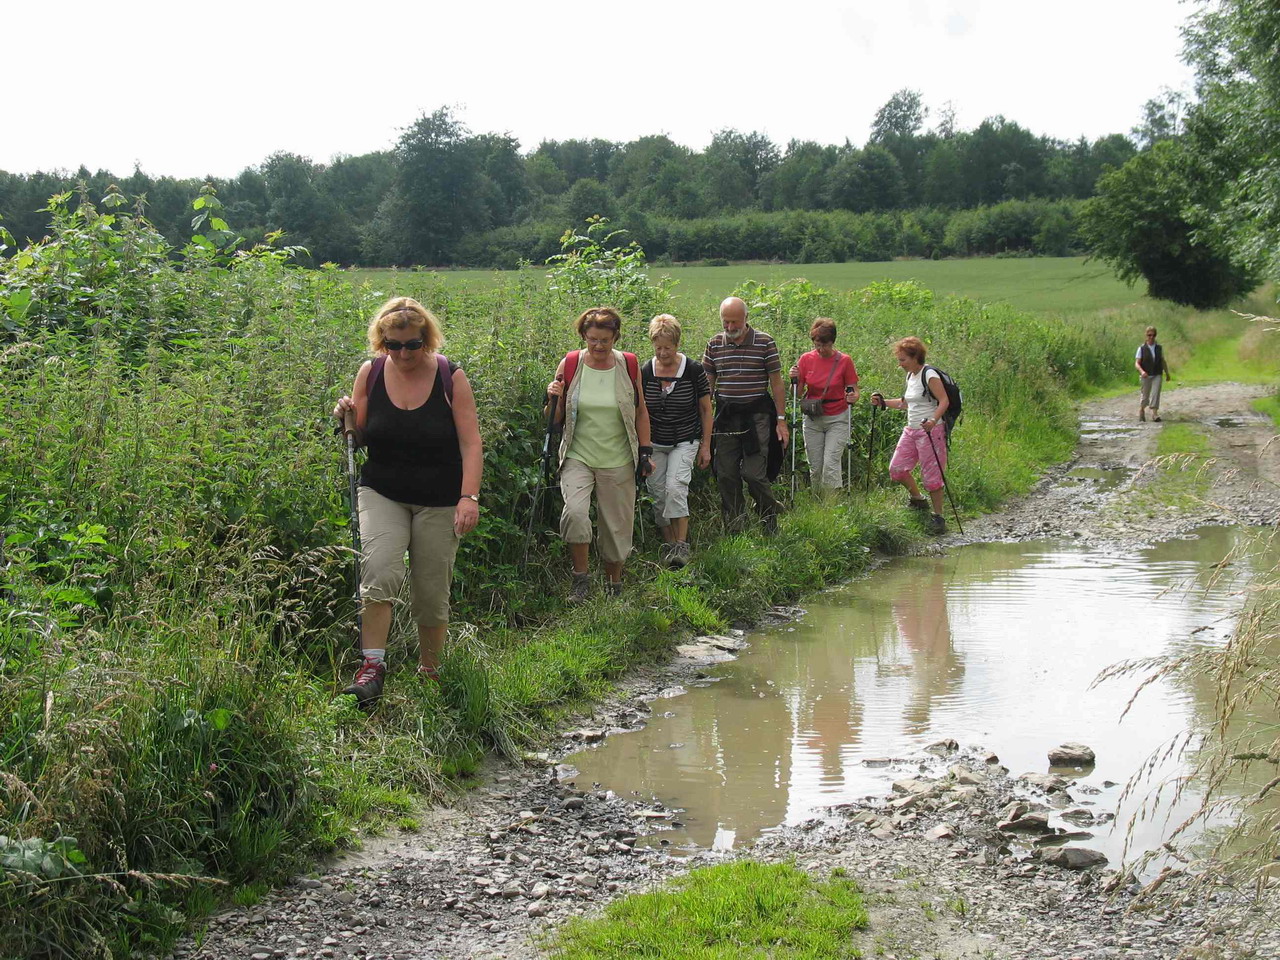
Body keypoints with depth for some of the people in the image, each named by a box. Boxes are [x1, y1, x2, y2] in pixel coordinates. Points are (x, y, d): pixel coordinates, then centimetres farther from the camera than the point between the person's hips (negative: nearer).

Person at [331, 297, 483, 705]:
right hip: (382, 495, 1)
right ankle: (372, 667, -16)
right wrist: (346, 418, -12)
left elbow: (470, 443, -7)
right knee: (379, 574, -22)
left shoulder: (451, 377, -6)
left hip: (439, 503, -1)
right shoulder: (371, 373, 0)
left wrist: (469, 496, -19)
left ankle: (429, 673, 23)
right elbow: (359, 438, 10)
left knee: (432, 594, 4)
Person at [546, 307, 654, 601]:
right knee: (575, 511, -25)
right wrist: (554, 398, -14)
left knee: (617, 525, 7)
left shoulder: (628, 365, 0)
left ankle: (615, 585, 27)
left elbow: (641, 412, 10)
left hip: (618, 461, 1)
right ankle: (580, 578, -7)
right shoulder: (570, 365, -2)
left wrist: (645, 451, 6)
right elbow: (556, 419, 6)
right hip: (578, 456, -1)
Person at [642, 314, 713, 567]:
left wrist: (706, 446, -2)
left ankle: (682, 545, -15)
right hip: (654, 444, 3)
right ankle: (668, 544, 16)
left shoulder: (693, 370, -9)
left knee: (675, 487, -20)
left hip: (685, 442, -3)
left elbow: (705, 409, -1)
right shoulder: (645, 372, -5)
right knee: (658, 494, 2)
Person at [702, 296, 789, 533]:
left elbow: (776, 383, 0)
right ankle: (734, 528, 15)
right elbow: (708, 383, 12)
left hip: (756, 415, -4)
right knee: (725, 475, 3)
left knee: (753, 473, -9)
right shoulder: (715, 344, 7)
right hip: (726, 416, 4)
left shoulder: (764, 342, -2)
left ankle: (770, 521, 12)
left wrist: (781, 420, -2)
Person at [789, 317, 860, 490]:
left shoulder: (844, 360, -6)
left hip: (837, 419, -3)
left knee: (831, 465, -14)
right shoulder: (806, 359, 0)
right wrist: (794, 380, -15)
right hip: (812, 419, 3)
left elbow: (854, 391, 0)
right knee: (815, 467, 5)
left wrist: (853, 397, -22)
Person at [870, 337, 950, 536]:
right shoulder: (910, 376, 14)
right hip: (911, 430, 9)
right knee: (896, 469, 6)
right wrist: (883, 403, 15)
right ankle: (918, 500, 29)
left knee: (931, 475, -6)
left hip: (930, 431, -9)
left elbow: (944, 401, -19)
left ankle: (938, 517, 5)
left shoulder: (929, 375, -12)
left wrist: (933, 420, -34)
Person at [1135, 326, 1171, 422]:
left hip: (1157, 375, 2)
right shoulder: (1142, 349, -4)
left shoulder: (1159, 348, 5)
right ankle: (1141, 410, 35)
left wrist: (1167, 373, 23)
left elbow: (1163, 361, 17)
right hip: (1146, 376, -2)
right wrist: (1142, 371, -28)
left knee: (1156, 393, -14)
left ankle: (1155, 413, -19)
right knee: (1145, 395, 8)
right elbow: (1137, 363, -10)